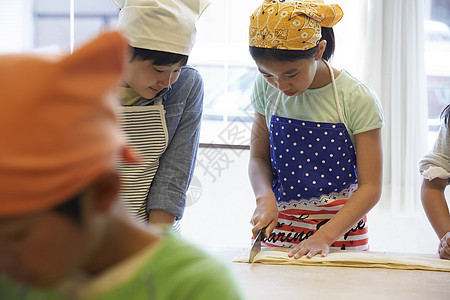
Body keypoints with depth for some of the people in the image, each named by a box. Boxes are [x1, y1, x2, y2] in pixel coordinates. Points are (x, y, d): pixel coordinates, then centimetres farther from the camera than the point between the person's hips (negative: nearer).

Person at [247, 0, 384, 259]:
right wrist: (265, 198, -14)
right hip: (280, 231, 3)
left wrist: (324, 237, -24)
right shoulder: (268, 89, -3)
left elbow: (370, 187, -13)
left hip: (341, 233, -3)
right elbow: (259, 157, 8)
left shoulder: (358, 99, -14)